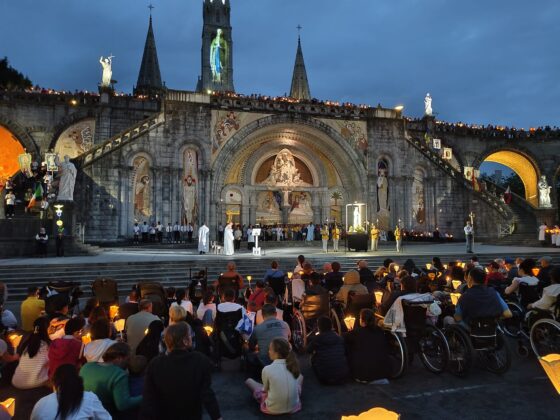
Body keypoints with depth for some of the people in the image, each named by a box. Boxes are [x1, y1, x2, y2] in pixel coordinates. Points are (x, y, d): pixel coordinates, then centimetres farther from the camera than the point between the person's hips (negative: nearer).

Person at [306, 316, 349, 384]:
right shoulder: (340, 338, 1)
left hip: (325, 379, -3)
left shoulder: (316, 338, -8)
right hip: (342, 377, 3)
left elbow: (308, 350, 10)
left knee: (313, 357, 21)